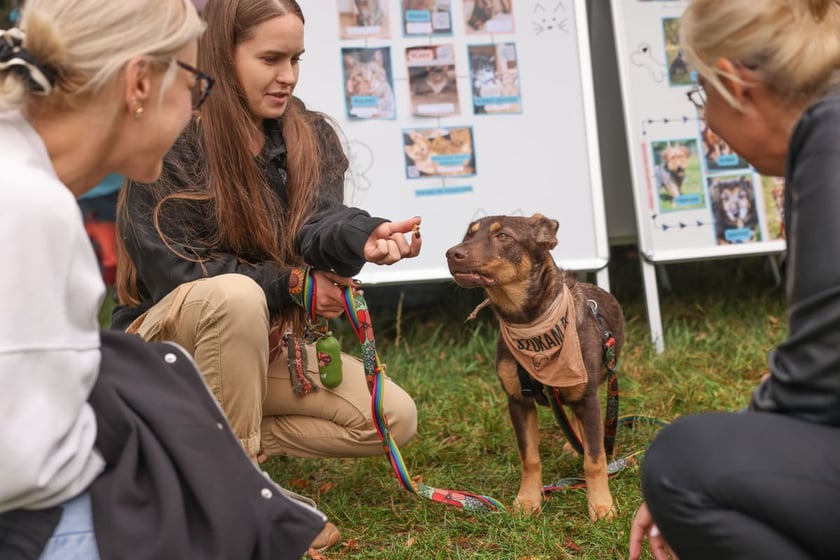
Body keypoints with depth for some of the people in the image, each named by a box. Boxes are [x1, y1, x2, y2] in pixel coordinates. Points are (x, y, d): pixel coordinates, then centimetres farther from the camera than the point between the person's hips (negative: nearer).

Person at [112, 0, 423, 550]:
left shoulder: (310, 136, 0)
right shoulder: (169, 143, -17)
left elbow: (318, 222, -19)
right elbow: (172, 271, -21)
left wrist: (363, 238, -44)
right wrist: (295, 285, -19)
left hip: (267, 341, 6)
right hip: (168, 338, -5)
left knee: (394, 418, -9)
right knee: (235, 295, -39)